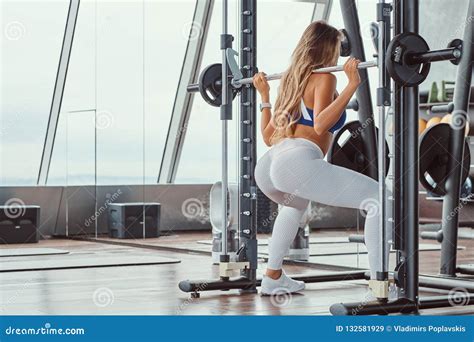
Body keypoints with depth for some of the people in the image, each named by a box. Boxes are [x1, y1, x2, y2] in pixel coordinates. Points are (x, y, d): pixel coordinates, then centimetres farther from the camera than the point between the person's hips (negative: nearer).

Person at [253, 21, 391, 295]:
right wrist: (352, 84, -13)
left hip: (265, 168, 9)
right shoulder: (323, 78, 6)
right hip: (298, 162, -9)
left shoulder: (290, 80, 27)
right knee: (378, 199, -5)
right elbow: (320, 125, -11)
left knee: (296, 203, 41)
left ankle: (273, 278, 39)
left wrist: (264, 95, 41)